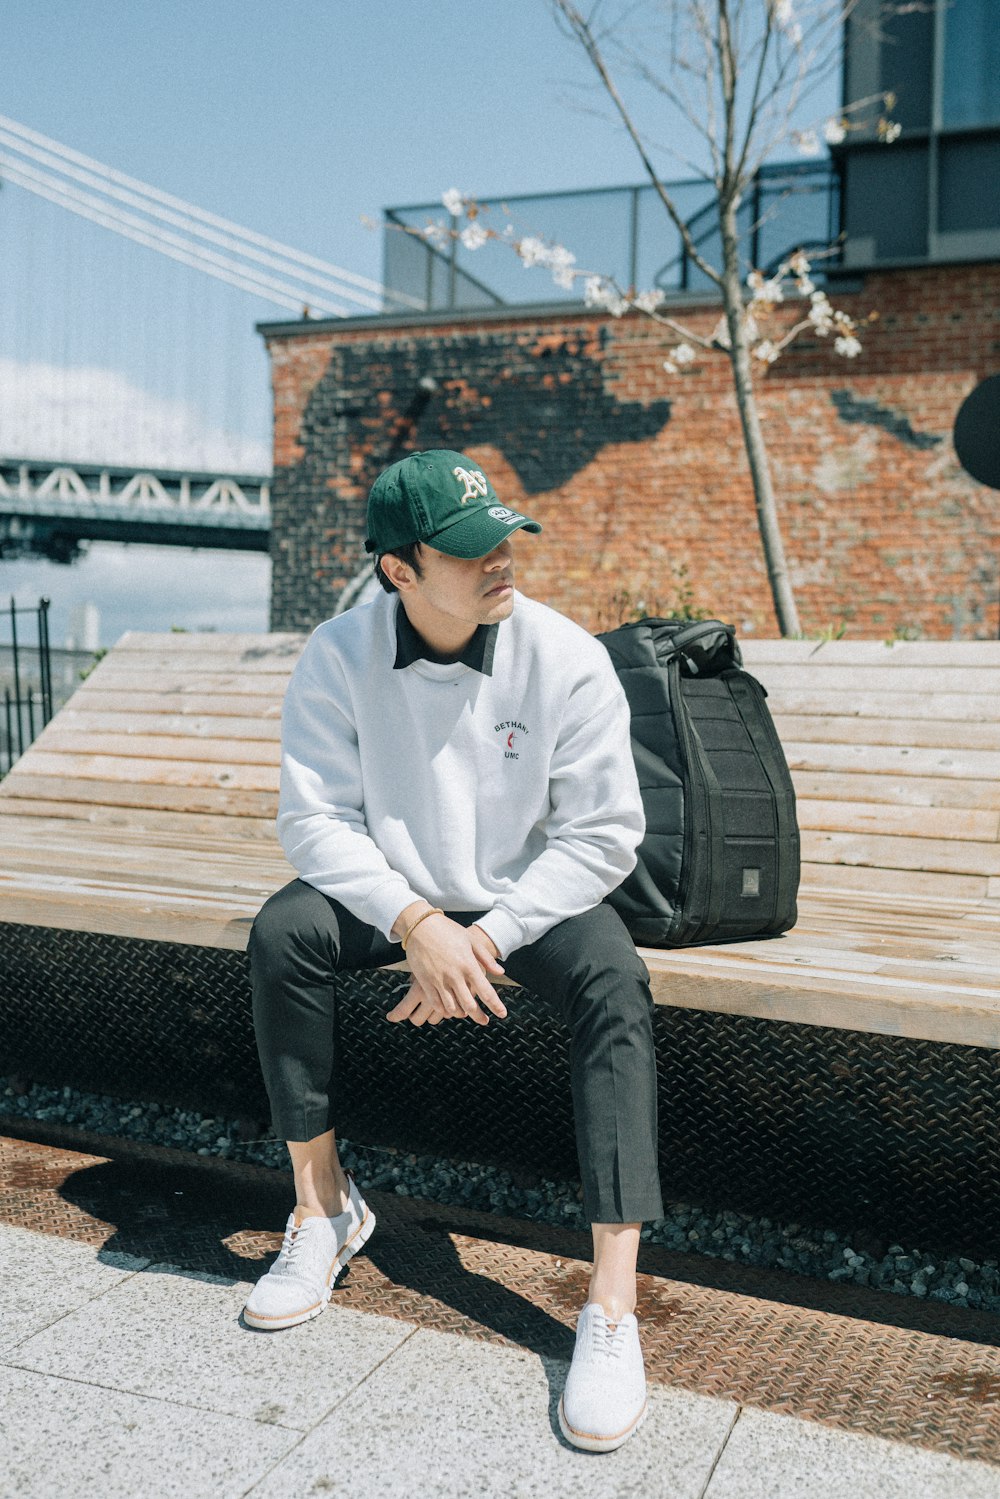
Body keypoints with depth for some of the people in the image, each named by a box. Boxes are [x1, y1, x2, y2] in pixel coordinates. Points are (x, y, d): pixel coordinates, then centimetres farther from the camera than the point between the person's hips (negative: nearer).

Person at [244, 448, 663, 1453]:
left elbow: (604, 835, -14)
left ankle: (611, 1309, -27)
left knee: (615, 979, -30)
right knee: (282, 932, -25)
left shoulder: (567, 659, -17)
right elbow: (315, 816, -13)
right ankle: (323, 1207, -7)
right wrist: (414, 921, -28)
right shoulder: (338, 656, -13)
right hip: (390, 896, 2)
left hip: (530, 900, -1)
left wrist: (486, 938, -22)